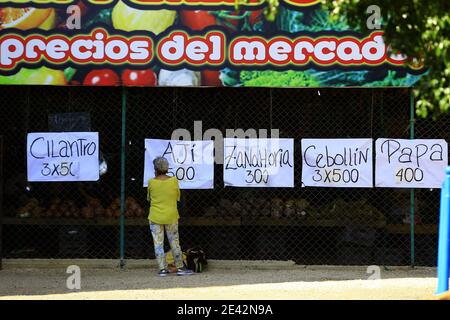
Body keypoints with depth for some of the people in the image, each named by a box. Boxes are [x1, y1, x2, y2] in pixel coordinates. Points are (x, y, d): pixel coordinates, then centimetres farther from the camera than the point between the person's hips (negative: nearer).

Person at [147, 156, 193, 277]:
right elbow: (177, 198, 2)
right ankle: (180, 267, 13)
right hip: (171, 216, 1)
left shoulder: (152, 182, -10)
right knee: (174, 242, 10)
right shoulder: (174, 181, -8)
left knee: (158, 243, 5)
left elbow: (149, 198, 5)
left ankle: (162, 269, 3)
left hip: (155, 217, -1)